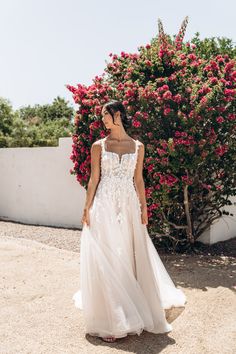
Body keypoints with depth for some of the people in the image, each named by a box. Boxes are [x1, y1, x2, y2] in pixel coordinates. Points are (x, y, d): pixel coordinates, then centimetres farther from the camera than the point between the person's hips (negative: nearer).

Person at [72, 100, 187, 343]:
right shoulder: (99, 146, 3)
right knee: (106, 259, -1)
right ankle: (110, 320, 10)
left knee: (130, 256, 7)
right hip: (105, 206, -1)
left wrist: (143, 208, 5)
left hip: (129, 206, 2)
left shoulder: (138, 146, 8)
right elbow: (94, 179, 1)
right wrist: (87, 208, -5)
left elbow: (138, 179, 9)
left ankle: (133, 312, 27)